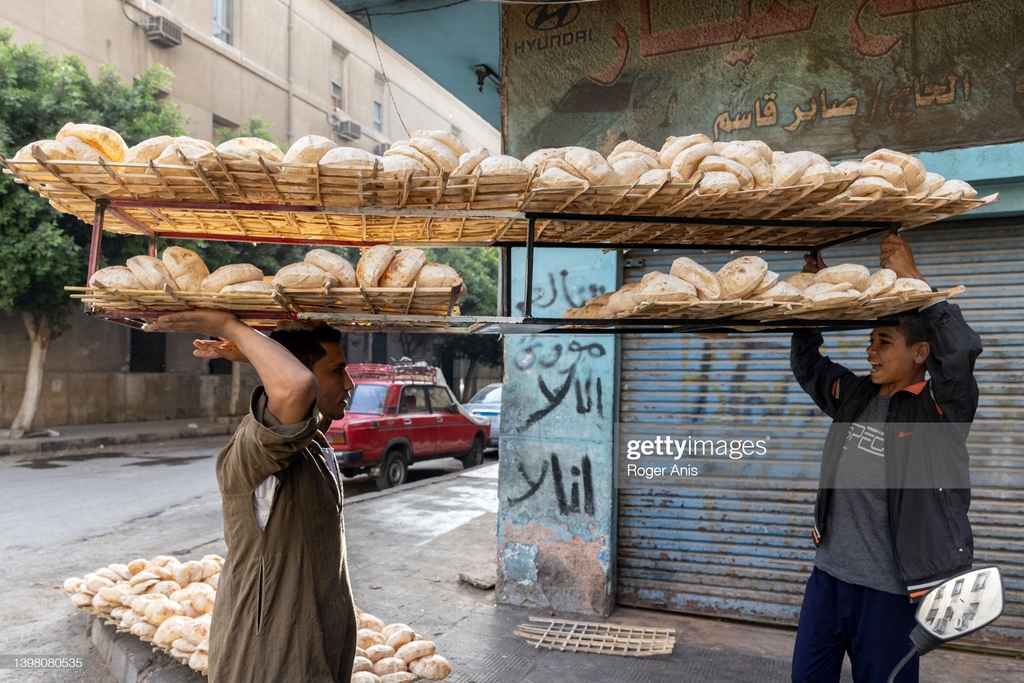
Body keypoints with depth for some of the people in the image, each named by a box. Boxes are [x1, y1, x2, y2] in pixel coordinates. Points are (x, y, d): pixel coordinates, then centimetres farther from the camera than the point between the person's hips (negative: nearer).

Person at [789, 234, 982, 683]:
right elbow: (806, 363, 19)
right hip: (828, 572, 6)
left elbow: (961, 349, -27)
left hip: (888, 587, -6)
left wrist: (911, 277, -23)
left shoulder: (940, 407, -10)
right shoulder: (855, 396, 7)